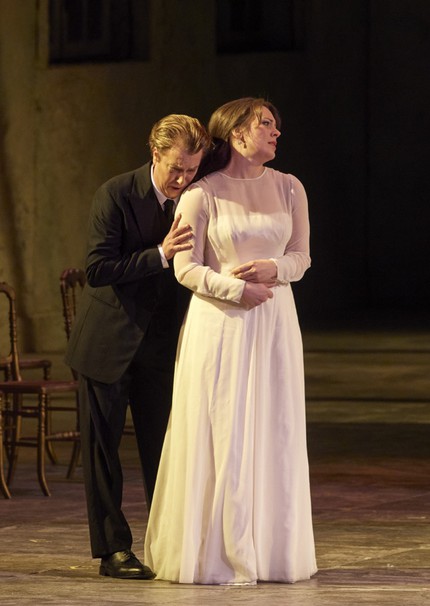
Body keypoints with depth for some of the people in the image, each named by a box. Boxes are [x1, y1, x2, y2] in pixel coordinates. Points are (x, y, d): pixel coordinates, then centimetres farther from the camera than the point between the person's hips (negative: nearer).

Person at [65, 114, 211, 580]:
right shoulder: (116, 195, -15)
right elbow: (97, 270, -20)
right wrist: (159, 255, -29)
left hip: (159, 344, 3)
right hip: (107, 342, -3)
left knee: (162, 448, 4)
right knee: (102, 447, 3)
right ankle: (113, 549, 9)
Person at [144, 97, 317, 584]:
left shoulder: (289, 189, 7)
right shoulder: (202, 194, -4)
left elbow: (301, 256, 10)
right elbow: (186, 269, -5)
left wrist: (273, 268, -10)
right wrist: (236, 289, -15)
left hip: (274, 324, 4)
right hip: (219, 325, -4)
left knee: (275, 432, 5)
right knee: (220, 436, -2)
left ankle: (272, 549, 14)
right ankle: (219, 553, 6)